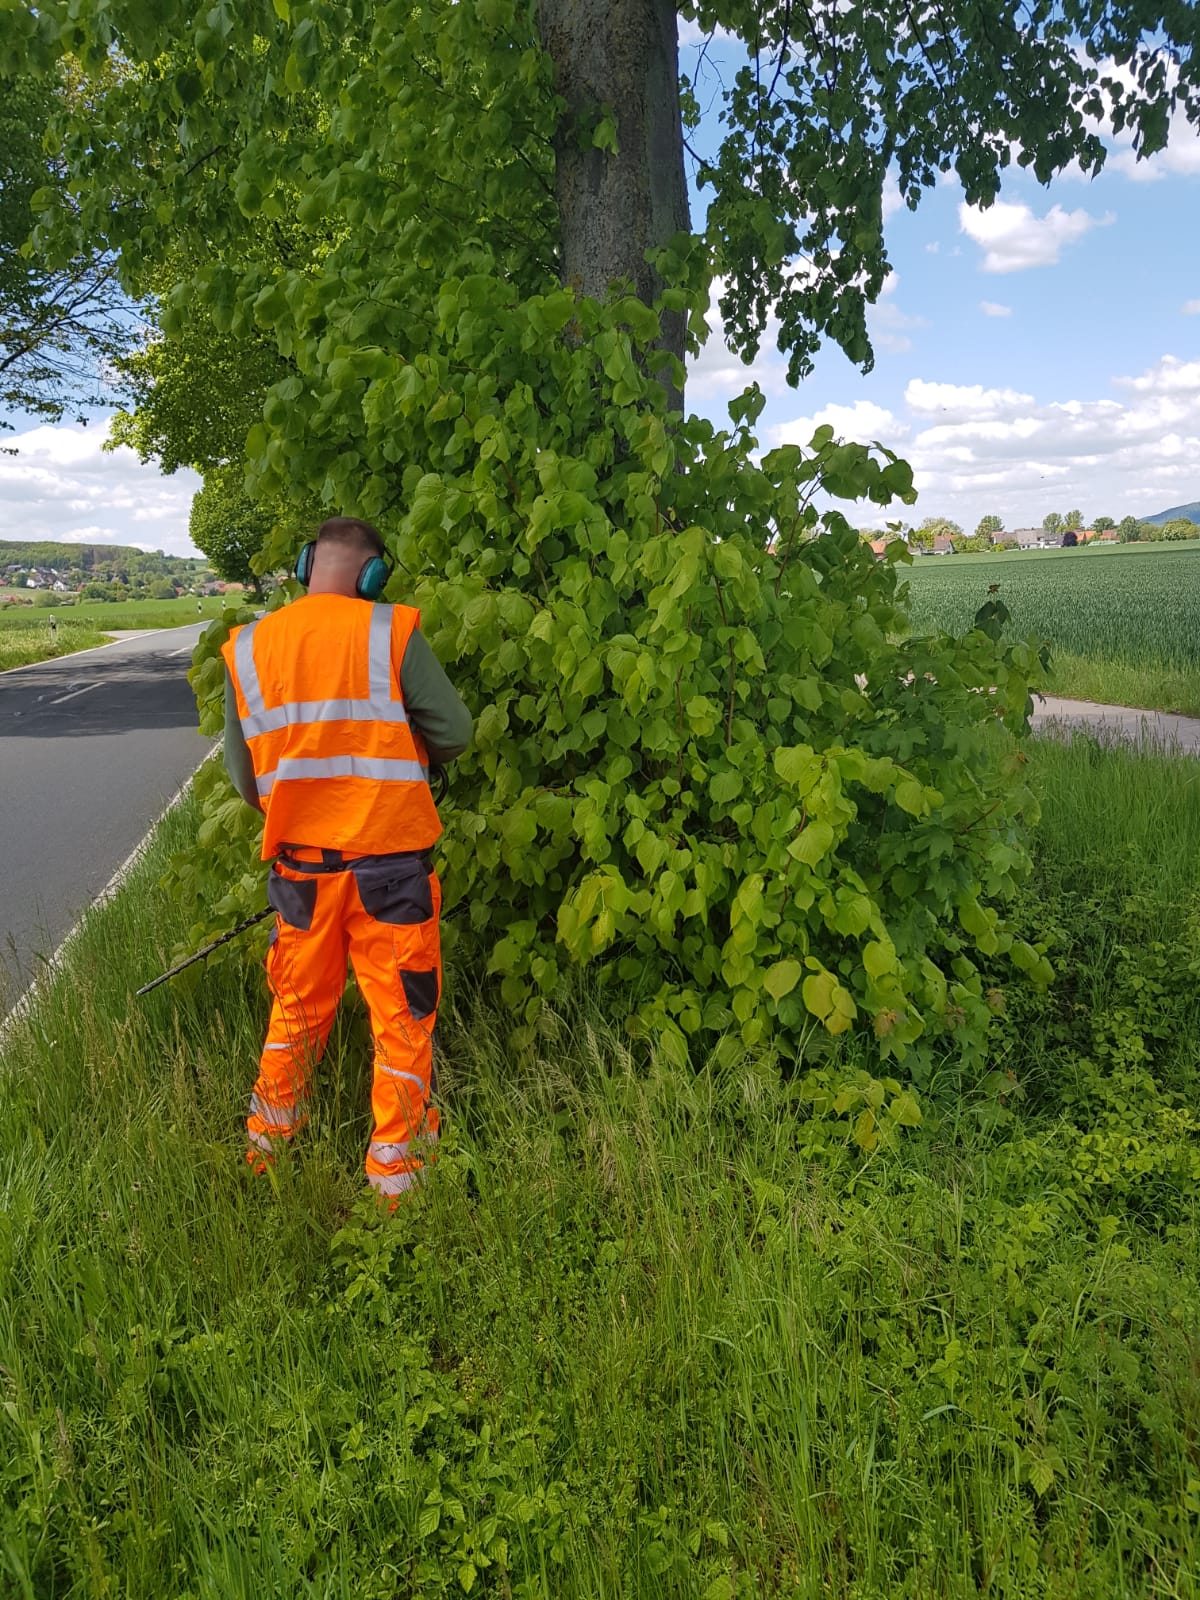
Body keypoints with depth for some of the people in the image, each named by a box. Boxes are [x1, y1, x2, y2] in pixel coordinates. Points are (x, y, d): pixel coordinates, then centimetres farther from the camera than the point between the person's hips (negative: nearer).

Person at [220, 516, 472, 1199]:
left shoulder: (247, 646, 1)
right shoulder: (392, 631, -11)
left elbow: (243, 774, 6)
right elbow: (455, 733, -8)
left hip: (300, 861, 4)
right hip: (390, 860, -4)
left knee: (298, 1009, 22)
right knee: (403, 1020, 9)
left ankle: (268, 1148, 37)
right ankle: (397, 1175, 19)